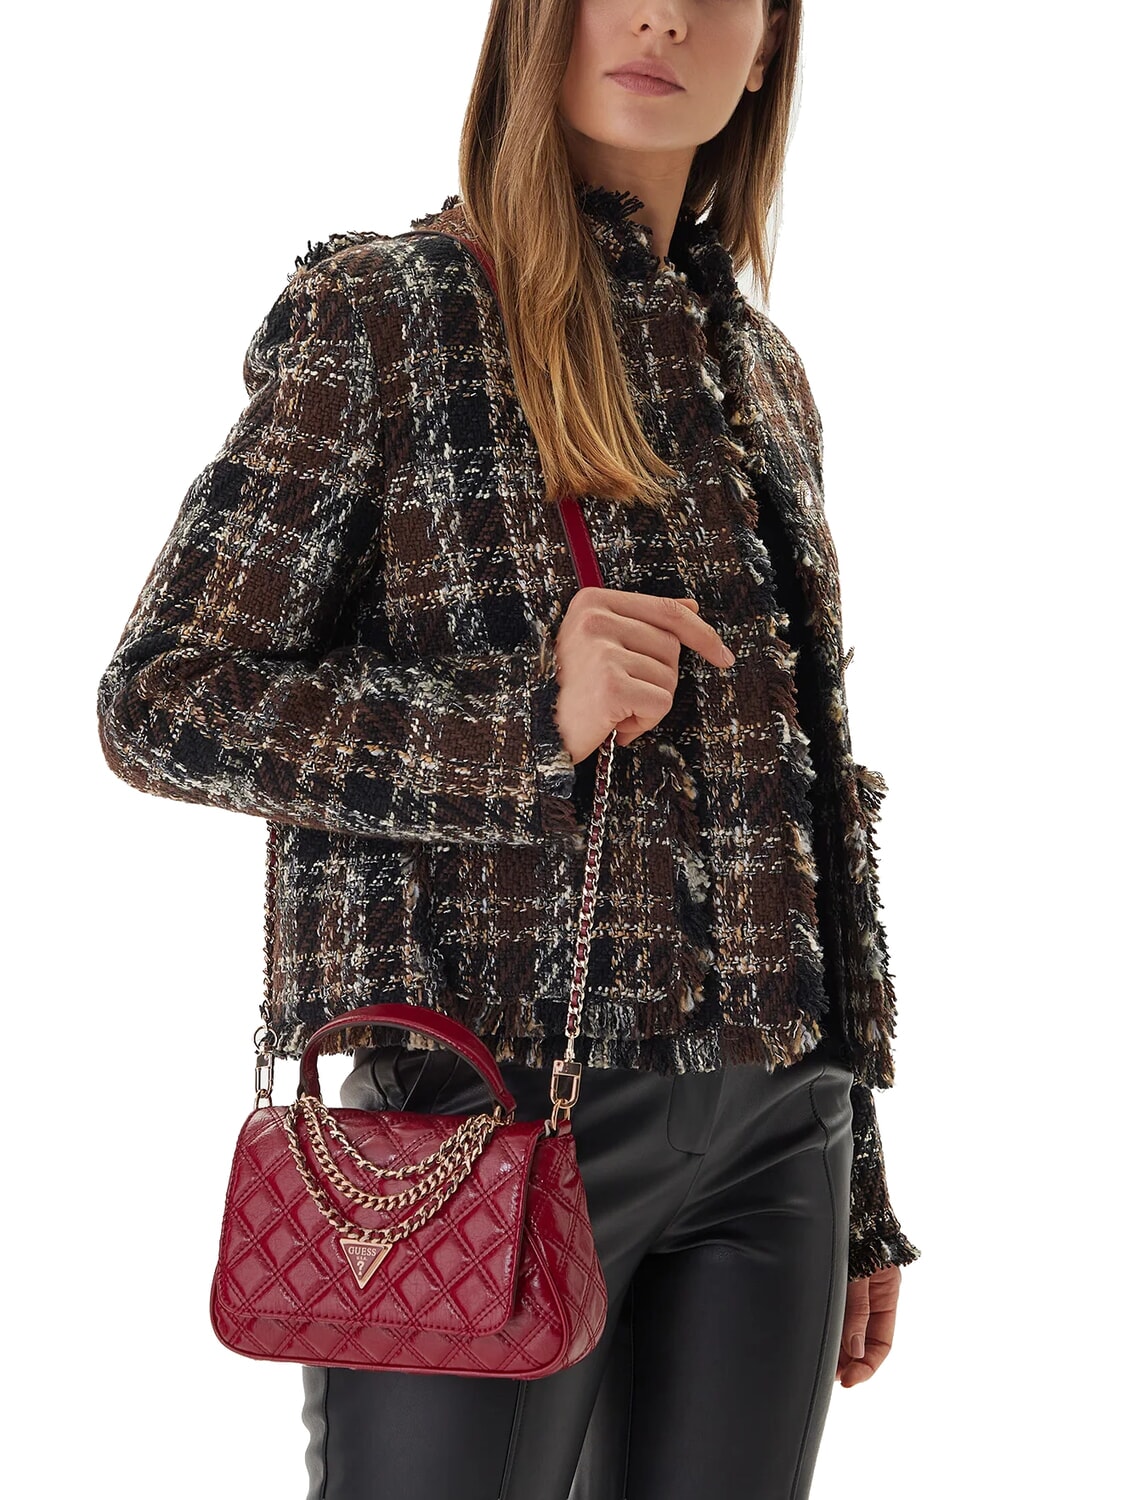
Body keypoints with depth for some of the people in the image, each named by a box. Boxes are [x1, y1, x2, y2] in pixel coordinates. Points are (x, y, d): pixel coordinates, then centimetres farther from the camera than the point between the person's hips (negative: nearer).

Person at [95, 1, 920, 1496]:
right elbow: (159, 700, -5)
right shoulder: (380, 310, -2)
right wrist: (527, 720, -19)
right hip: (493, 1106, -5)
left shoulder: (764, 369, 14)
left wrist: (856, 1194, 17)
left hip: (769, 1139, 5)